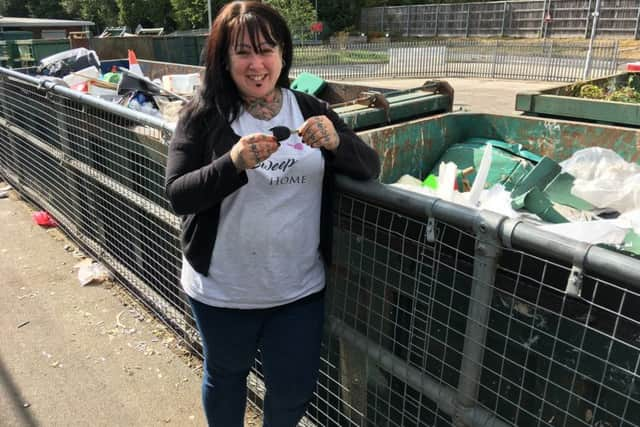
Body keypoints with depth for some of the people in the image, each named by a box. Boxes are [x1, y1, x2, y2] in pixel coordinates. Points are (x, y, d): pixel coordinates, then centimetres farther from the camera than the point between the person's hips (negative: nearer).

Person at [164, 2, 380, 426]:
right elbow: (179, 196, -14)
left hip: (299, 289, 2)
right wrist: (234, 163, -31)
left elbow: (370, 168, -3)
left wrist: (336, 142, -24)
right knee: (226, 378, 22)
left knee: (295, 391, 18)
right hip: (223, 290, -2)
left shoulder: (312, 110, 0)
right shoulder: (203, 115, -8)